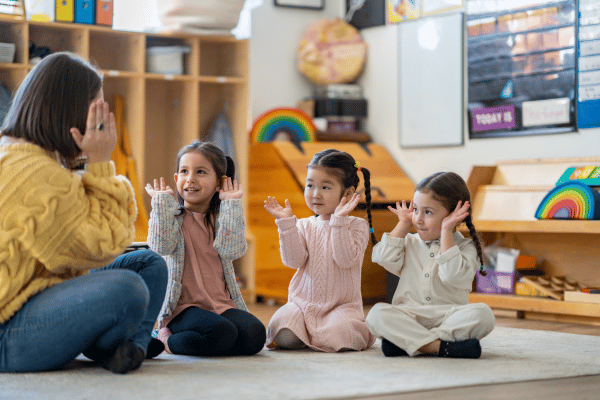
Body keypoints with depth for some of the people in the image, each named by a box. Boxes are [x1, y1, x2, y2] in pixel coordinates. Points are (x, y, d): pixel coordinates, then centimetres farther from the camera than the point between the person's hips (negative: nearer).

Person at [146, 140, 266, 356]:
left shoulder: (223, 217, 12)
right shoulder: (171, 215, 7)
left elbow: (231, 250, -8)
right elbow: (161, 246, -14)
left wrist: (231, 204, -5)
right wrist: (162, 201, -9)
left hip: (222, 305, 4)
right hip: (183, 307, -4)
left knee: (255, 335, -25)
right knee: (221, 334, -33)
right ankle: (166, 335, -5)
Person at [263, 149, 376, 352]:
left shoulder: (357, 225, -3)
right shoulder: (304, 225, 7)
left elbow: (346, 259, -18)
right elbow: (293, 260, -6)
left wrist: (339, 221, -22)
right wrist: (286, 223, -11)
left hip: (342, 304, -2)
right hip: (304, 301, 2)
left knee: (337, 336, -32)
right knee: (285, 336, -26)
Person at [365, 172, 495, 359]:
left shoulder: (465, 247, 5)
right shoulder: (409, 243, 17)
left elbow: (454, 275, -14)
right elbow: (384, 258, 0)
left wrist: (446, 232, -10)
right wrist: (403, 224, 9)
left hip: (449, 317, -2)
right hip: (408, 316, 2)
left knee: (482, 314, -32)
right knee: (377, 314, -28)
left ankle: (408, 343, -34)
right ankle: (439, 346, -36)